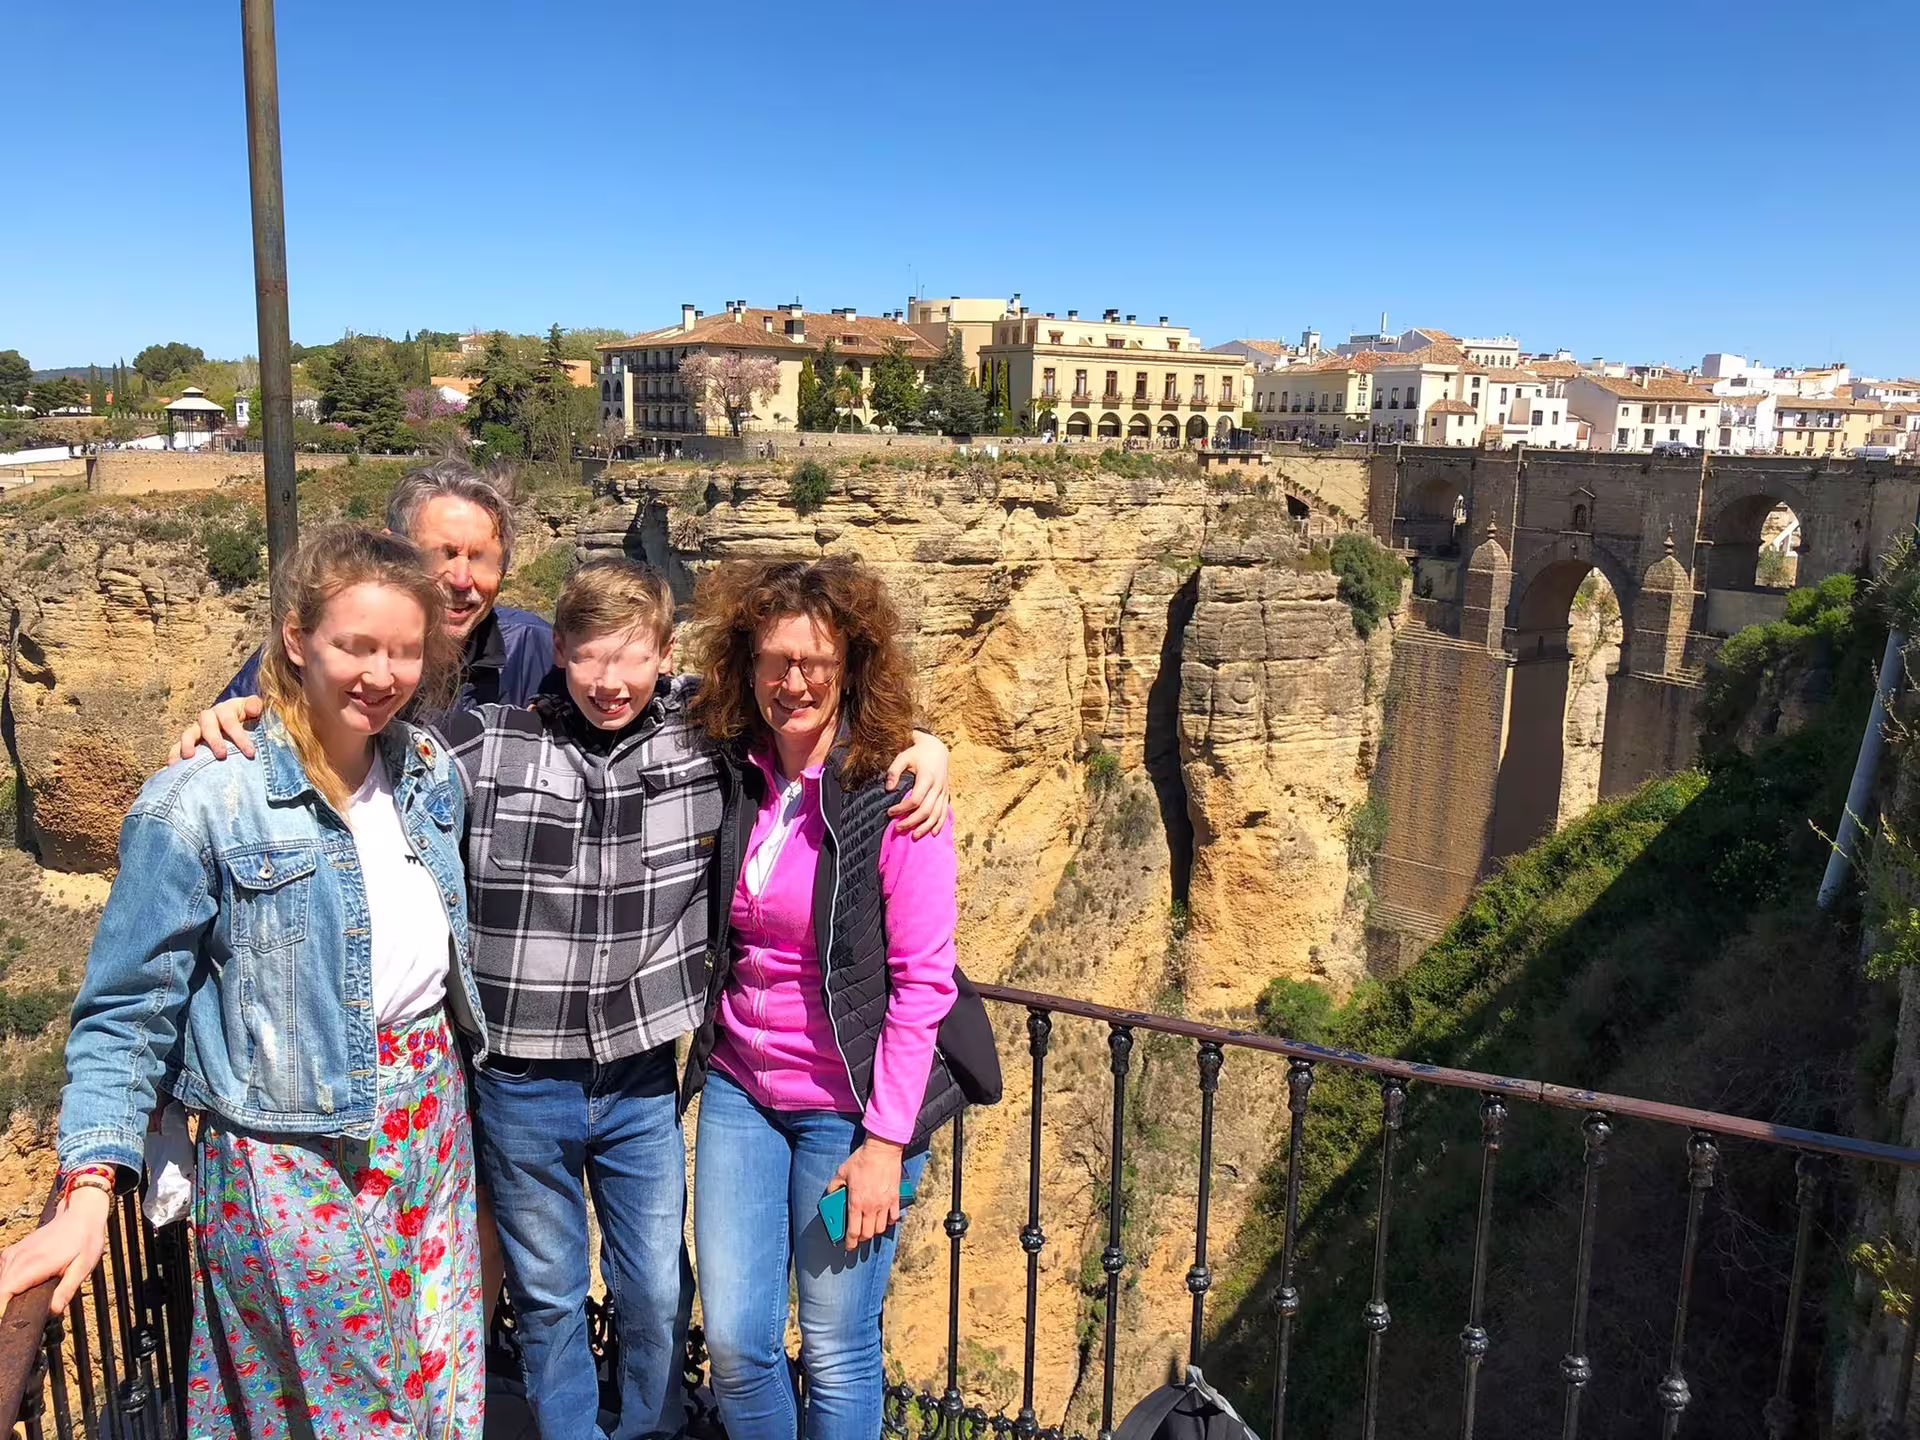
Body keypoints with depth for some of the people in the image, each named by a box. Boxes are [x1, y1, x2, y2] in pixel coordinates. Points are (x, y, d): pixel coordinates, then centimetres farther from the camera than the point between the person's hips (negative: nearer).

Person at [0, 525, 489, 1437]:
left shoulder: (429, 772, 1)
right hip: (296, 1167, -5)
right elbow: (127, 1011, -12)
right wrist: (89, 1191, -21)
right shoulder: (203, 804, -17)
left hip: (435, 1132, 6)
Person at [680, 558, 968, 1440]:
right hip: (739, 1089, 4)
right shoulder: (732, 780, 0)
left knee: (838, 1353, 8)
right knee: (734, 1343, 9)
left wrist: (886, 1139, -13)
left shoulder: (894, 797, -14)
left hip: (847, 1104, -4)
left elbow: (922, 979, -13)